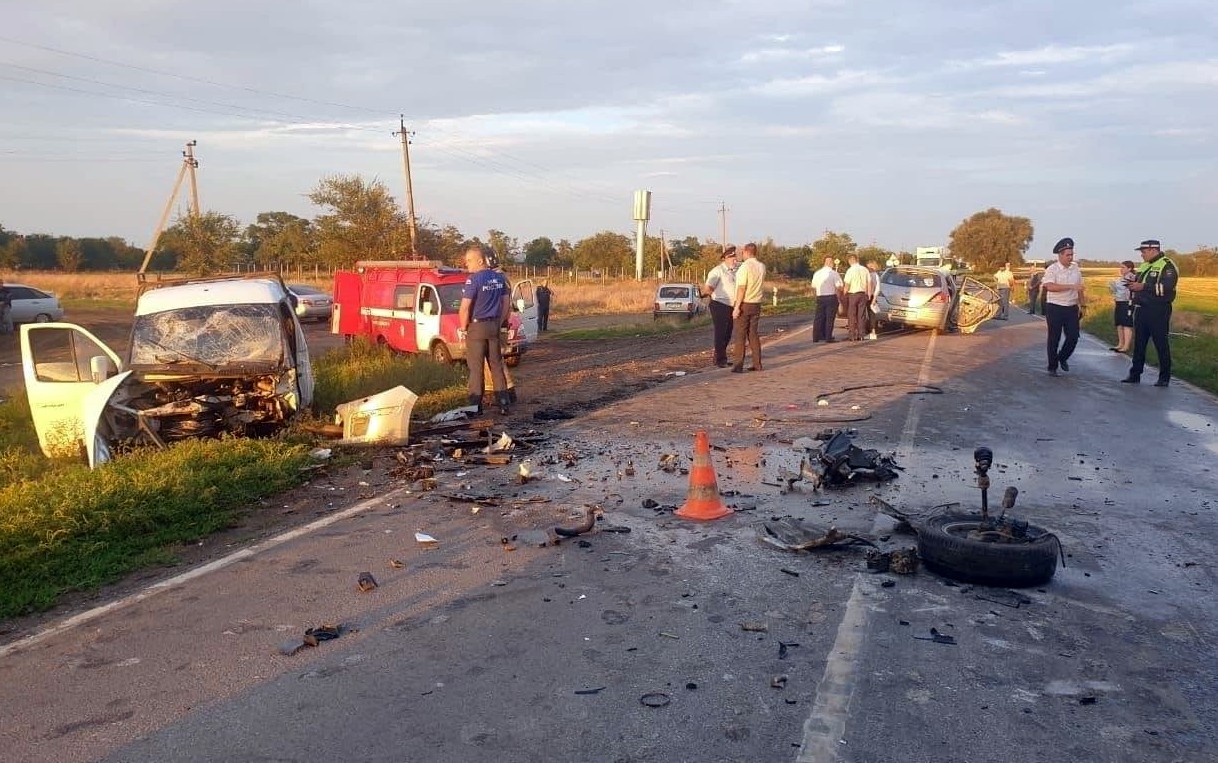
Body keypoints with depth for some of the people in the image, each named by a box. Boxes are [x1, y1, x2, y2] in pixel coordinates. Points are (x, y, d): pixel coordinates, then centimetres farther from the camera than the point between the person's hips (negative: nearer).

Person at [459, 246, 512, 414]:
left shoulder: (473, 279, -16)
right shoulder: (499, 277, 7)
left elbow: (465, 308, -19)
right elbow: (505, 302, 12)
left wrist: (463, 329, -7)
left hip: (476, 327, -6)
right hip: (494, 326, 6)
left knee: (476, 368, 1)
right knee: (496, 365, 11)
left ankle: (476, 406, 6)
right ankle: (503, 404, 12)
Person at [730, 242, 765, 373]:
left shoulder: (745, 266, -15)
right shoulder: (762, 266, 5)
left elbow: (742, 288, -18)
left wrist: (736, 307, -17)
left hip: (744, 304, -6)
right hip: (756, 304, 6)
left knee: (740, 335, -2)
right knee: (753, 334, 12)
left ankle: (738, 366, -4)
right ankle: (757, 364, 13)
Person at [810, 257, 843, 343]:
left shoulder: (817, 273, 8)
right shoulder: (834, 273, -7)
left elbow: (813, 287, 13)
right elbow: (838, 287, -10)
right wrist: (839, 297, 4)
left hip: (820, 298, 4)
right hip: (831, 297, -4)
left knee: (818, 317, 10)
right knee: (830, 318, 0)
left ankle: (816, 337, 11)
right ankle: (828, 337, -1)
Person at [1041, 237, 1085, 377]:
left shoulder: (1076, 269, 8)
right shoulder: (1052, 269, -9)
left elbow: (1079, 288, 18)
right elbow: (1050, 286, -25)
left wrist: (1080, 305, 15)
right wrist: (1071, 286, -30)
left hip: (1072, 308, 5)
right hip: (1055, 308, -4)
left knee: (1073, 336, 2)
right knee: (1054, 339, 2)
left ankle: (1063, 358, 28)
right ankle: (1052, 367, 12)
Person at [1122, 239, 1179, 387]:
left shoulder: (1167, 266, -10)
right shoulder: (1144, 266, 17)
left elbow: (1166, 287, -23)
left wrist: (1143, 286, -25)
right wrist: (1133, 283, 7)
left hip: (1158, 311, -8)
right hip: (1141, 309, 8)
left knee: (1161, 344, -2)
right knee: (1139, 343, 10)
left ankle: (1164, 377, 6)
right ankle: (1135, 374, 16)